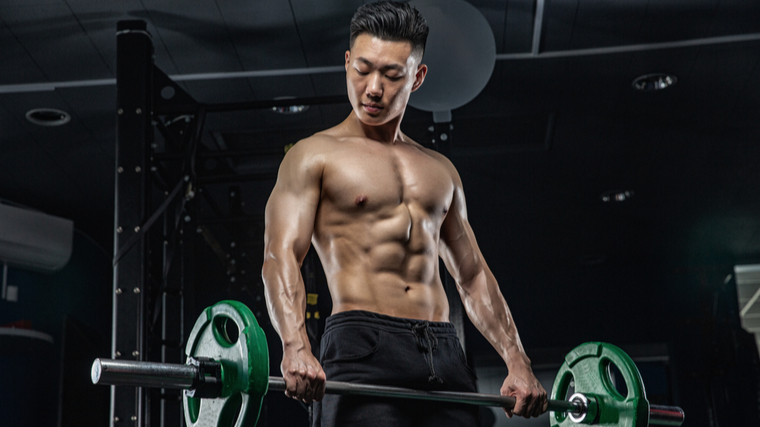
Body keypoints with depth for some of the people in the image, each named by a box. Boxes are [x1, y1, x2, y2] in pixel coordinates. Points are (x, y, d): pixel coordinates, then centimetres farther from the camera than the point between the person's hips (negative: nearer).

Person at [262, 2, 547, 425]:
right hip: (362, 348, -4)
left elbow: (473, 275, 22)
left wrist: (517, 362, 11)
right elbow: (281, 256, -8)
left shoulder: (440, 170, 21)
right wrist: (296, 347, -25)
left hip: (445, 357, 5)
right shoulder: (314, 156, 5)